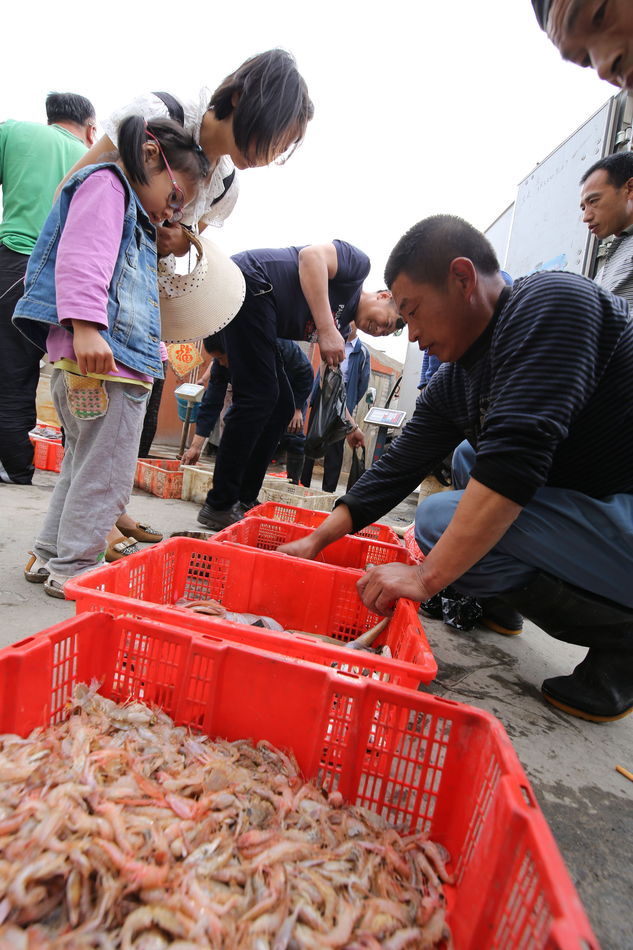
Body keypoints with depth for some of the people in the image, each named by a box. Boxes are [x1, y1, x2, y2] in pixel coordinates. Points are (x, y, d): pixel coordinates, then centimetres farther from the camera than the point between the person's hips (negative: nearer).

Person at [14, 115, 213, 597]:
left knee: (84, 465, 17)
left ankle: (49, 557, 28)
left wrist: (153, 345, 36)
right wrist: (85, 326, -28)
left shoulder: (133, 216, 29)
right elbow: (81, 257, -18)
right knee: (108, 474, -4)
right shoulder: (106, 184, -1)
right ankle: (72, 568, 8)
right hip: (102, 362, -11)